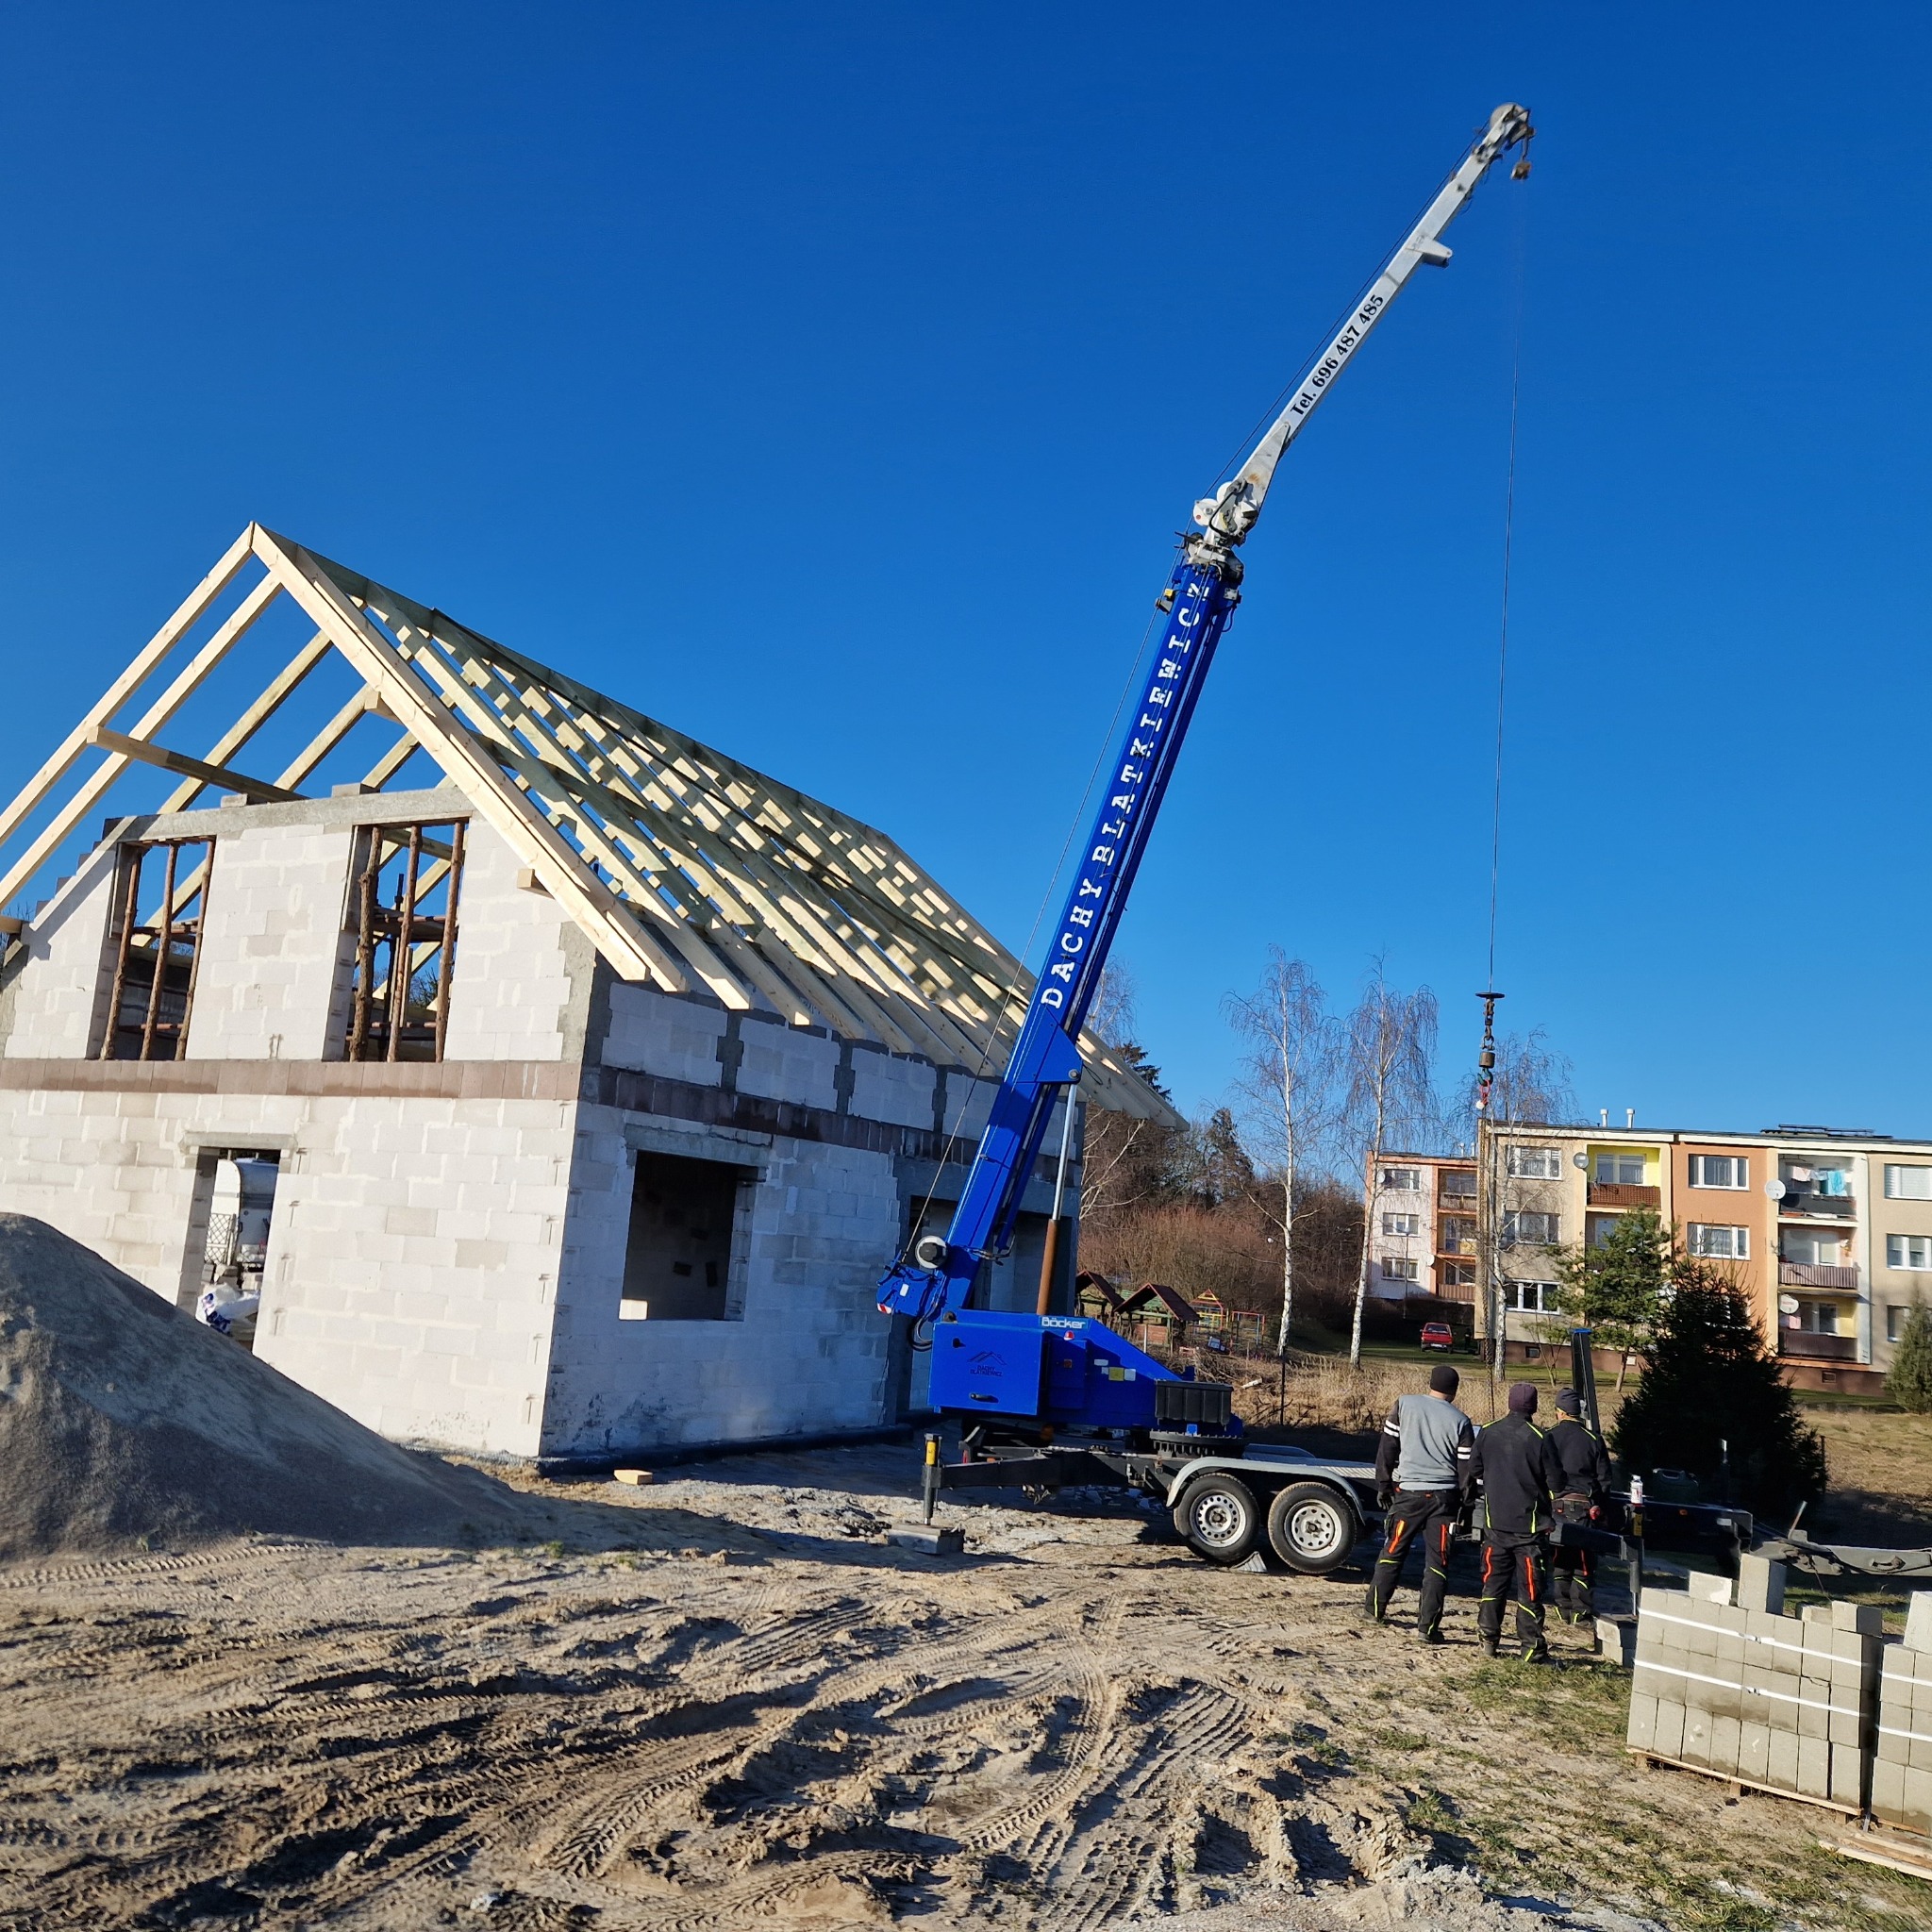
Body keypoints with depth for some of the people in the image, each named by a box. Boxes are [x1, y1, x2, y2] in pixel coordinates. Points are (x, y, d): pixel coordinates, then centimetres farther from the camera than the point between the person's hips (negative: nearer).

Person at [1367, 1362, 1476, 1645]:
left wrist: (1383, 1485, 10)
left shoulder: (1404, 1405, 0)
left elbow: (1387, 1448, 2)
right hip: (1444, 1497, -1)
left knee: (1393, 1551, 15)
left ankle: (1376, 1610, 24)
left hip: (1408, 1492, 1)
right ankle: (1427, 1627, 0)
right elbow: (1466, 1468, 0)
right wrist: (1461, 1504, 12)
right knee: (1437, 1562, 3)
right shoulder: (1460, 1422, -2)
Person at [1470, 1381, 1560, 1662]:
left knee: (1493, 1583, 13)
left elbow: (1474, 1470, 9)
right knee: (1530, 1588, 3)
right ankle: (1532, 1648, 6)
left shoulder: (1488, 1433, -1)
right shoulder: (1539, 1438, -12)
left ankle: (1488, 1640, 16)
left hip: (1495, 1523, 3)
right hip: (1530, 1525, -3)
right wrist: (1553, 1517, 6)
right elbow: (1553, 1482, -7)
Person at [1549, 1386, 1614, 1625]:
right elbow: (1604, 1477, 4)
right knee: (1583, 1563, 5)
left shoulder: (1549, 1438, -2)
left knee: (1559, 1560, 9)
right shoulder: (1593, 1439, 1)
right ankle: (1581, 1611, 5)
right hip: (1584, 1506, 0)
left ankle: (1563, 1609, 11)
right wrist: (1598, 1505, 14)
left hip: (1556, 1504, 0)